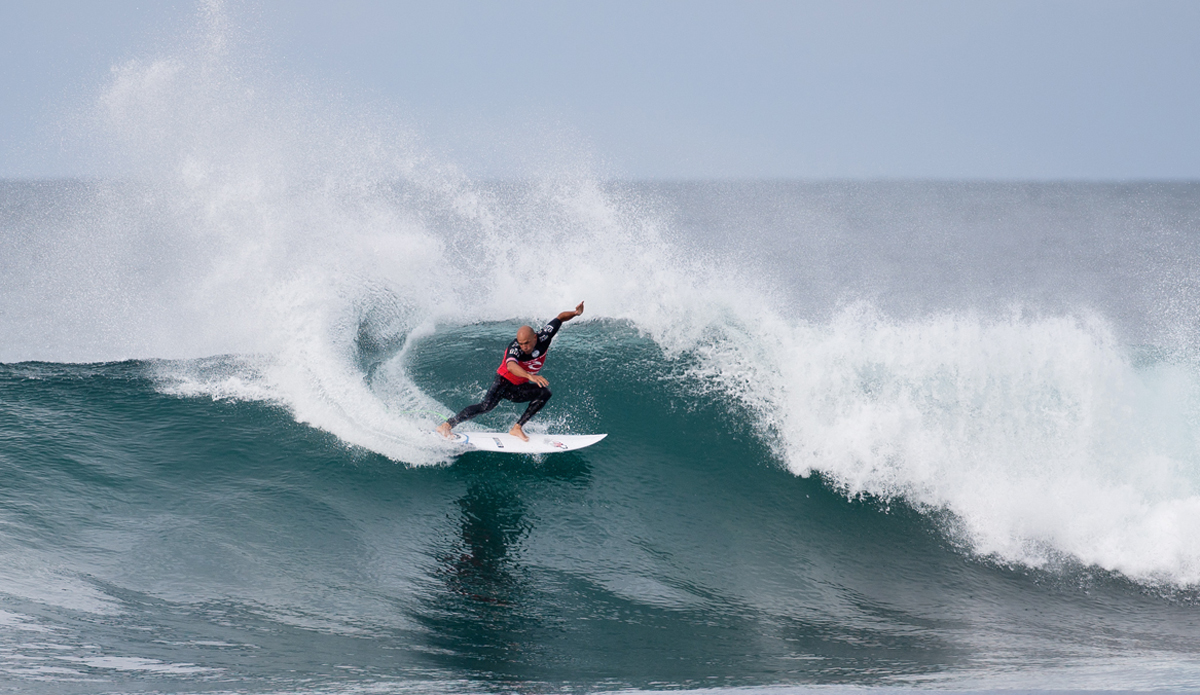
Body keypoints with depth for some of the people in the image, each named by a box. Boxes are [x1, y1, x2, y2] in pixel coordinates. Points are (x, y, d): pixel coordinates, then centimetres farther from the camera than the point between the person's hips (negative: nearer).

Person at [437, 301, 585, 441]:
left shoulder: (544, 337, -15)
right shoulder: (514, 348, -31)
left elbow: (560, 318, -1)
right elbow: (511, 366, -53)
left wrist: (575, 313, -22)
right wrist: (530, 376, -69)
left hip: (518, 389, 6)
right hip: (504, 382, -6)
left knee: (545, 392, -16)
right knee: (487, 405, -29)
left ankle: (517, 428, -15)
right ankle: (447, 425, -25)